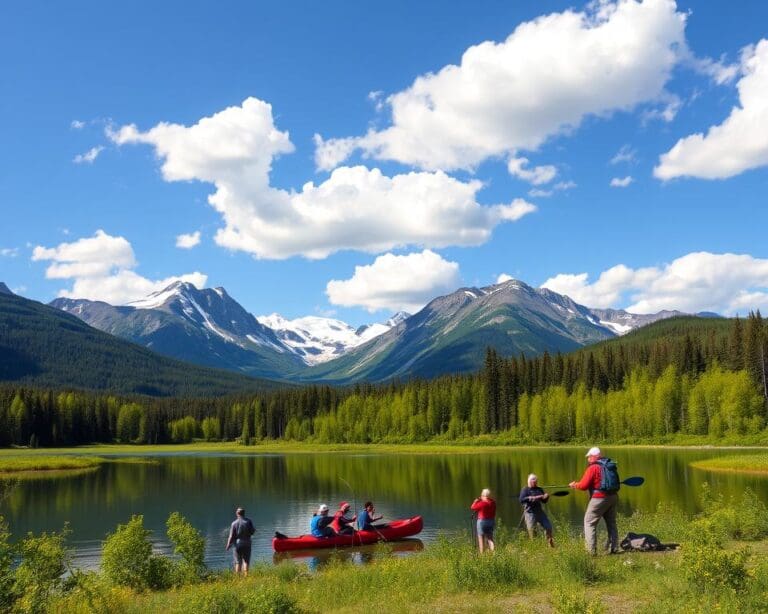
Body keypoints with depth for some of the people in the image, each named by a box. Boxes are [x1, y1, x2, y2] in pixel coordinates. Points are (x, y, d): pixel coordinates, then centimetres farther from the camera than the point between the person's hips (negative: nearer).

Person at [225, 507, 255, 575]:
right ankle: (246, 575, -7)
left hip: (238, 544, 0)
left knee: (238, 562, 6)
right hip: (247, 544, 0)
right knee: (246, 561, 4)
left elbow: (231, 536, -5)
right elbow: (252, 532, -2)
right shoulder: (248, 521, -5)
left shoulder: (234, 523, -5)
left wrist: (228, 546, 4)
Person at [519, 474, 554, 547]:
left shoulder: (540, 489, 15)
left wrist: (546, 497, -3)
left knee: (548, 527, 3)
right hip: (530, 513, -5)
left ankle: (550, 543, 19)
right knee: (531, 530, -6)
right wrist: (530, 498, -24)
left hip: (540, 511, 5)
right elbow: (521, 500, -13)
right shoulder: (525, 489, -2)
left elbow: (544, 501, 18)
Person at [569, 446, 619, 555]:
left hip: (599, 498, -7)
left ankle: (591, 550, -5)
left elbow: (583, 485, -15)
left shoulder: (593, 468, -13)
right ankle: (613, 548, 20)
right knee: (611, 523, 19)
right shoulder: (610, 466, 11)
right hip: (613, 497, 8)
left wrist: (574, 485, 5)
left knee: (589, 522, 1)